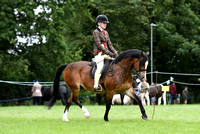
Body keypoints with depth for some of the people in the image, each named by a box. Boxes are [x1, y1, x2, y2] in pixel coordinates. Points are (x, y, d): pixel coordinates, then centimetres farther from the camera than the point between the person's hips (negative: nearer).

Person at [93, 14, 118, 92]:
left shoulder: (106, 33, 20)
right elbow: (99, 45, -13)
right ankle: (96, 86, -31)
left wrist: (115, 53, 3)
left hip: (106, 54, 8)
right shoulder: (96, 32, -4)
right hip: (99, 53, -8)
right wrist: (109, 53, -17)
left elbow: (109, 44, 19)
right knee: (100, 67, -29)